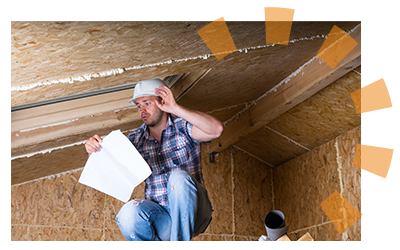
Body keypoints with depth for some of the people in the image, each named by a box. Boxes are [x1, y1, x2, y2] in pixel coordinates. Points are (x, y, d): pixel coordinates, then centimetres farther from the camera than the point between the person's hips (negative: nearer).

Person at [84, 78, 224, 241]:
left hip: (192, 213, -2)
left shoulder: (182, 126, 0)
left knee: (179, 177, -33)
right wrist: (94, 151, -15)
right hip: (160, 214, 2)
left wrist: (176, 109, -23)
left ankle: (181, 238, -23)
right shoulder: (136, 140, 10)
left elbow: (216, 130, -21)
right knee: (128, 214, -30)